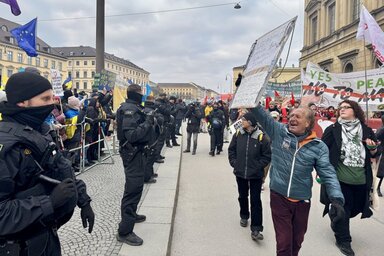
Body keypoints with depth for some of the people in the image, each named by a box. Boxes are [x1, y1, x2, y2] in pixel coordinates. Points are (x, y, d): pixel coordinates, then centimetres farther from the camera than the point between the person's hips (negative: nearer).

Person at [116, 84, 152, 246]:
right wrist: (148, 123, -22)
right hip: (132, 152, -11)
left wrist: (148, 120, 1)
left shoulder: (133, 107, 13)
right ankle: (124, 231, -1)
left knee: (135, 186, 24)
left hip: (136, 151, 11)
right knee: (133, 189, -8)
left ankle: (131, 214, 43)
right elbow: (132, 135, -29)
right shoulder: (130, 109, -19)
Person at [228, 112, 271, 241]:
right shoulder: (238, 134, -3)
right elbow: (231, 149, 9)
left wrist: (258, 166, -12)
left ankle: (256, 229, 6)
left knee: (255, 201, 0)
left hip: (255, 175, -4)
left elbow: (267, 156, -6)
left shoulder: (261, 137, -14)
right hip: (240, 172, 4)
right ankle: (244, 216, 45)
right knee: (242, 196, 21)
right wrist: (234, 162, 0)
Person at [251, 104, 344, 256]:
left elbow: (328, 173, -9)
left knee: (297, 240, 22)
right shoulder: (278, 132, -5)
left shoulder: (319, 146, -5)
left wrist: (337, 198, -22)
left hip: (302, 201, 2)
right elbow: (261, 115, -12)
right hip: (278, 197, -1)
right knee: (283, 242, 5)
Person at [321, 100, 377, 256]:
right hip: (338, 178, -4)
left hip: (361, 179, 4)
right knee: (342, 209, 3)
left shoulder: (366, 130, 7)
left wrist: (372, 147, -7)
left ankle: (337, 222, 45)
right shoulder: (332, 129, -2)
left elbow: (374, 154, 16)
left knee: (356, 208, 17)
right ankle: (343, 240, 21)